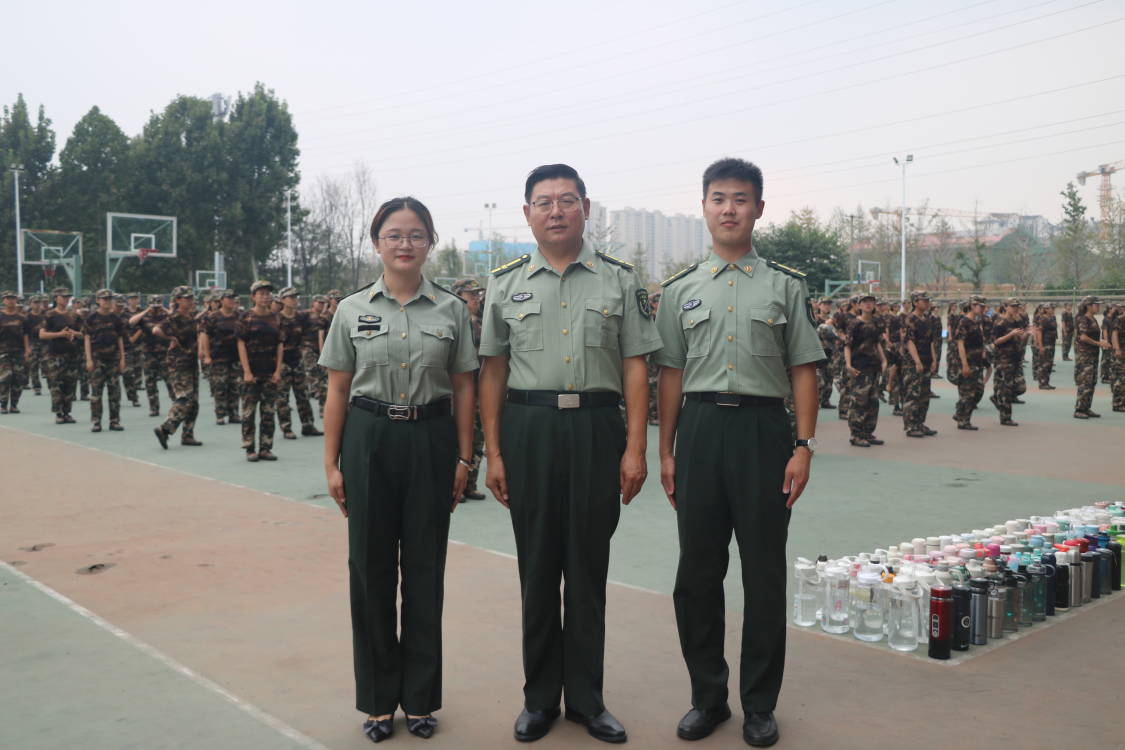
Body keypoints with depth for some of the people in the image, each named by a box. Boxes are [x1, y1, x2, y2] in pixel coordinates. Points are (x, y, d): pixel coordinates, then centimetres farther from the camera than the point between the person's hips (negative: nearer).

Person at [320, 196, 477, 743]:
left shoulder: (451, 309, 3)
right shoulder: (352, 310, 3)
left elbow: (462, 389, 5)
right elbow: (337, 391, 5)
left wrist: (463, 457, 0)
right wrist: (331, 463, 2)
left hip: (430, 440, 0)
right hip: (369, 439, 0)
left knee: (425, 568, 6)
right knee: (371, 568, 5)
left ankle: (420, 697, 22)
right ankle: (378, 699, 22)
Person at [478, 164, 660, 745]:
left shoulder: (619, 281, 4)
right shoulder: (505, 284, 7)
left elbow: (634, 369, 2)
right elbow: (493, 371, 7)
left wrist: (635, 450, -5)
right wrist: (492, 453, 2)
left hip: (596, 426, 0)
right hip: (527, 429, 1)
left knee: (588, 567, 7)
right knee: (536, 565, 9)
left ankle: (586, 697, 22)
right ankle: (539, 697, 23)